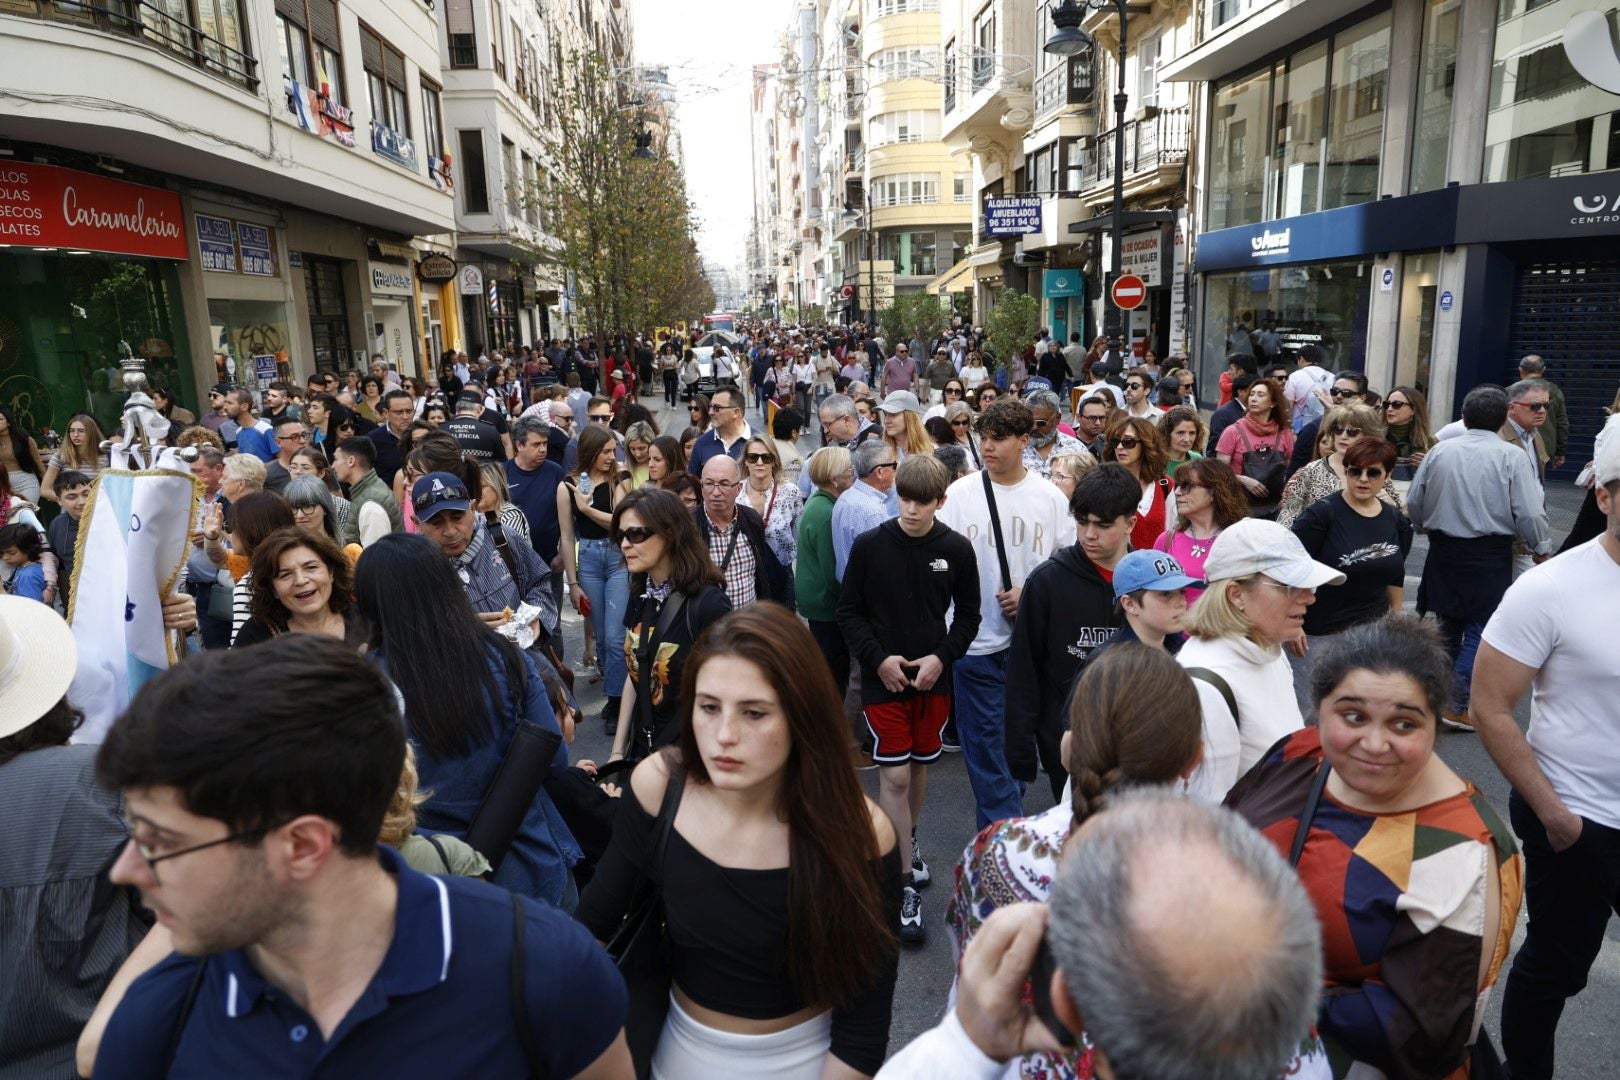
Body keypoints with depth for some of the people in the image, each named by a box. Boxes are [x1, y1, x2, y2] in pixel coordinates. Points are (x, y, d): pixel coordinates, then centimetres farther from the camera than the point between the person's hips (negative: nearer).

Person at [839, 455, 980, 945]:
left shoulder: (956, 549, -5)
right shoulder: (869, 545, -8)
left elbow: (968, 612, 4)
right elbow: (848, 612, -3)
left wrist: (942, 656, -9)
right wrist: (878, 659, -13)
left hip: (934, 678, 3)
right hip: (883, 678, -2)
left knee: (919, 765, 17)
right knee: (894, 775, -3)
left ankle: (907, 844, 43)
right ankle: (905, 885, 6)